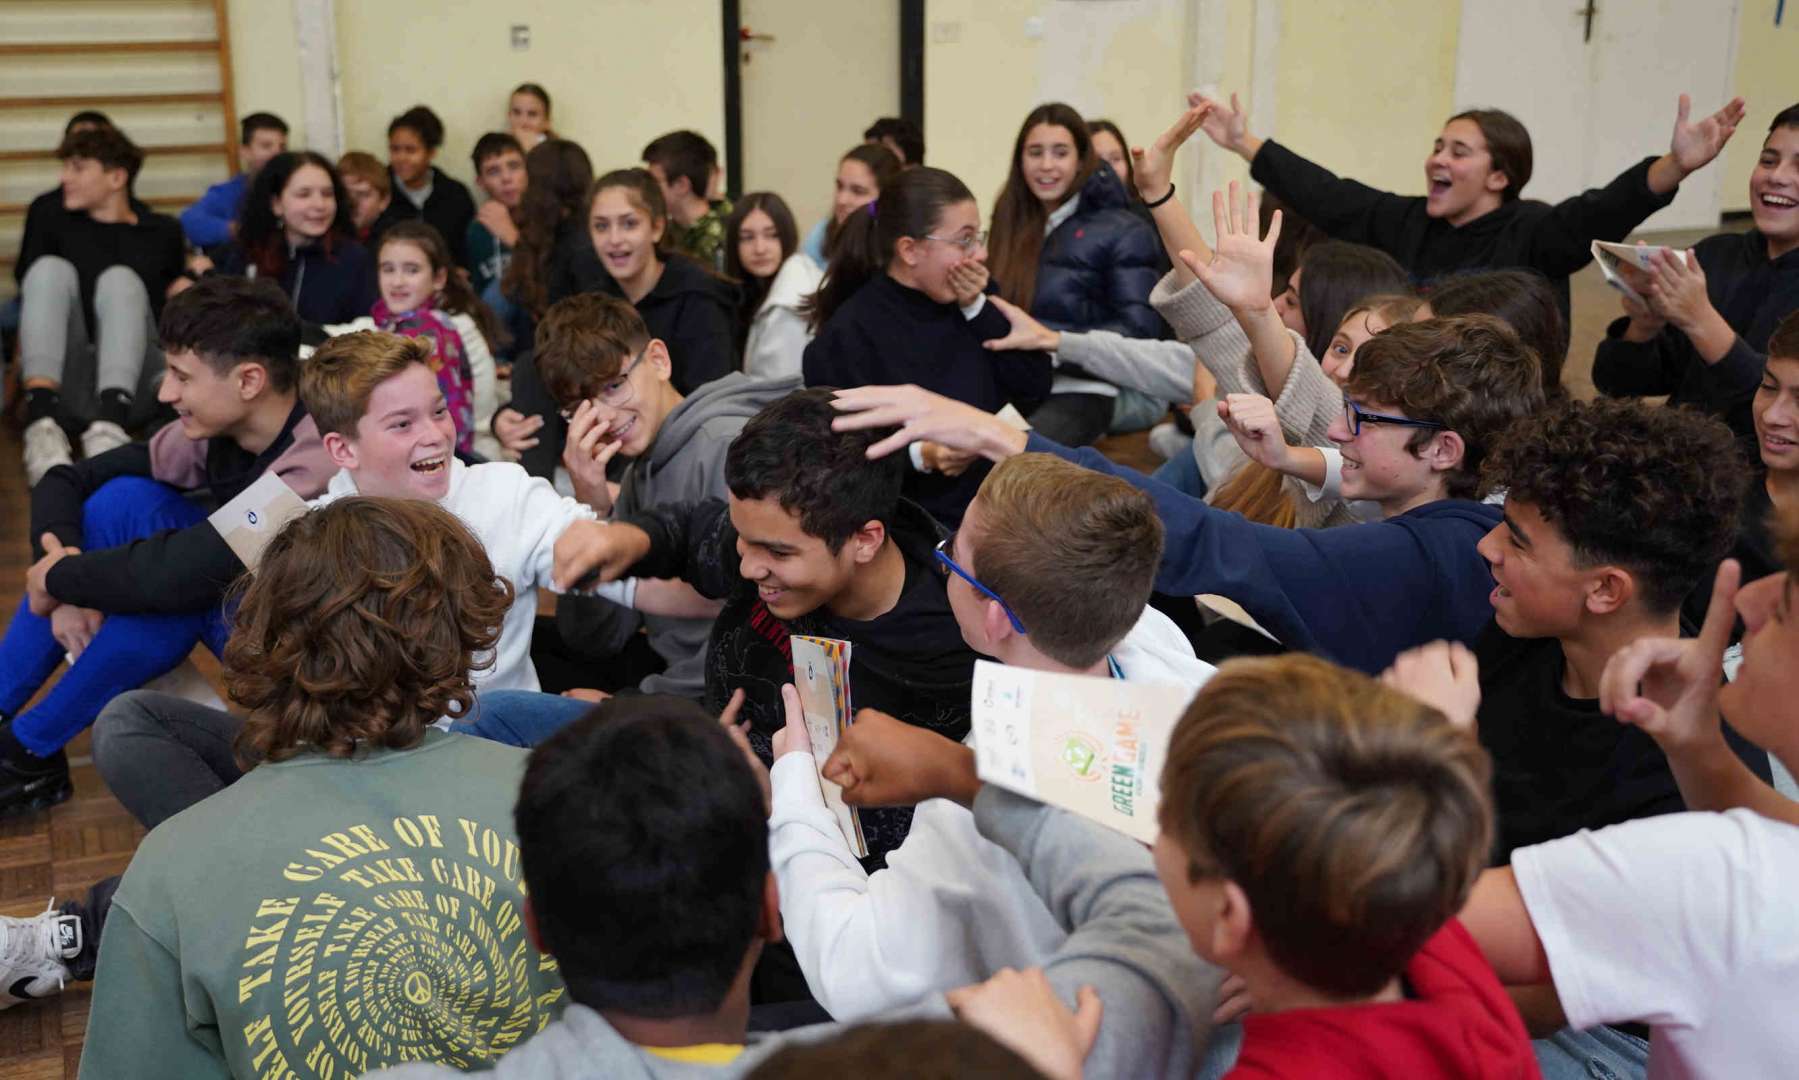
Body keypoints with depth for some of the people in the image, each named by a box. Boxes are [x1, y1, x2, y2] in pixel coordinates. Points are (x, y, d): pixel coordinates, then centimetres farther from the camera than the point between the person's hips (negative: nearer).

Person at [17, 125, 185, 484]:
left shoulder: (163, 231, 19)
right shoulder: (52, 226, 19)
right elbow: (30, 292, 9)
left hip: (134, 380, -1)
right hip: (64, 381, 1)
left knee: (120, 279, -25)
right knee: (50, 268, -21)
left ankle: (110, 423, -54)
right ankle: (42, 420, -47)